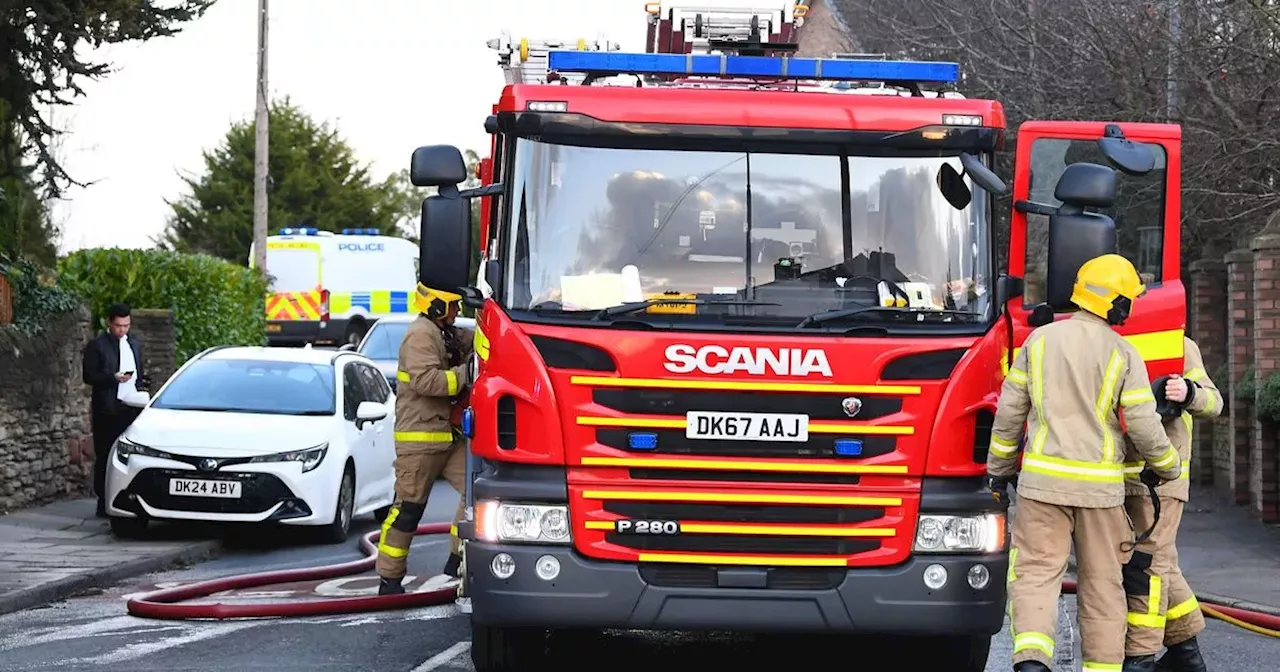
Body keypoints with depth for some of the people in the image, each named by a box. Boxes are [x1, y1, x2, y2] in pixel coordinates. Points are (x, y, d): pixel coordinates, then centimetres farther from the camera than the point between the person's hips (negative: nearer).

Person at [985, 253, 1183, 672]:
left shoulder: (1040, 340, 2)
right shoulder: (1123, 355, -2)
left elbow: (1010, 411, 4)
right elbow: (1144, 426, -4)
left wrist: (999, 468, 15)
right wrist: (1166, 466, 15)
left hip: (1043, 479, 0)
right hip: (1100, 484, 0)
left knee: (1037, 572, -2)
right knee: (1102, 582, 11)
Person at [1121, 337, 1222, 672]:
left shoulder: (1179, 346, -1)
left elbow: (1213, 402, -7)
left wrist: (1189, 393, -29)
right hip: (1122, 479, 7)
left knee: (1146, 563, -10)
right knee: (1160, 564, 14)